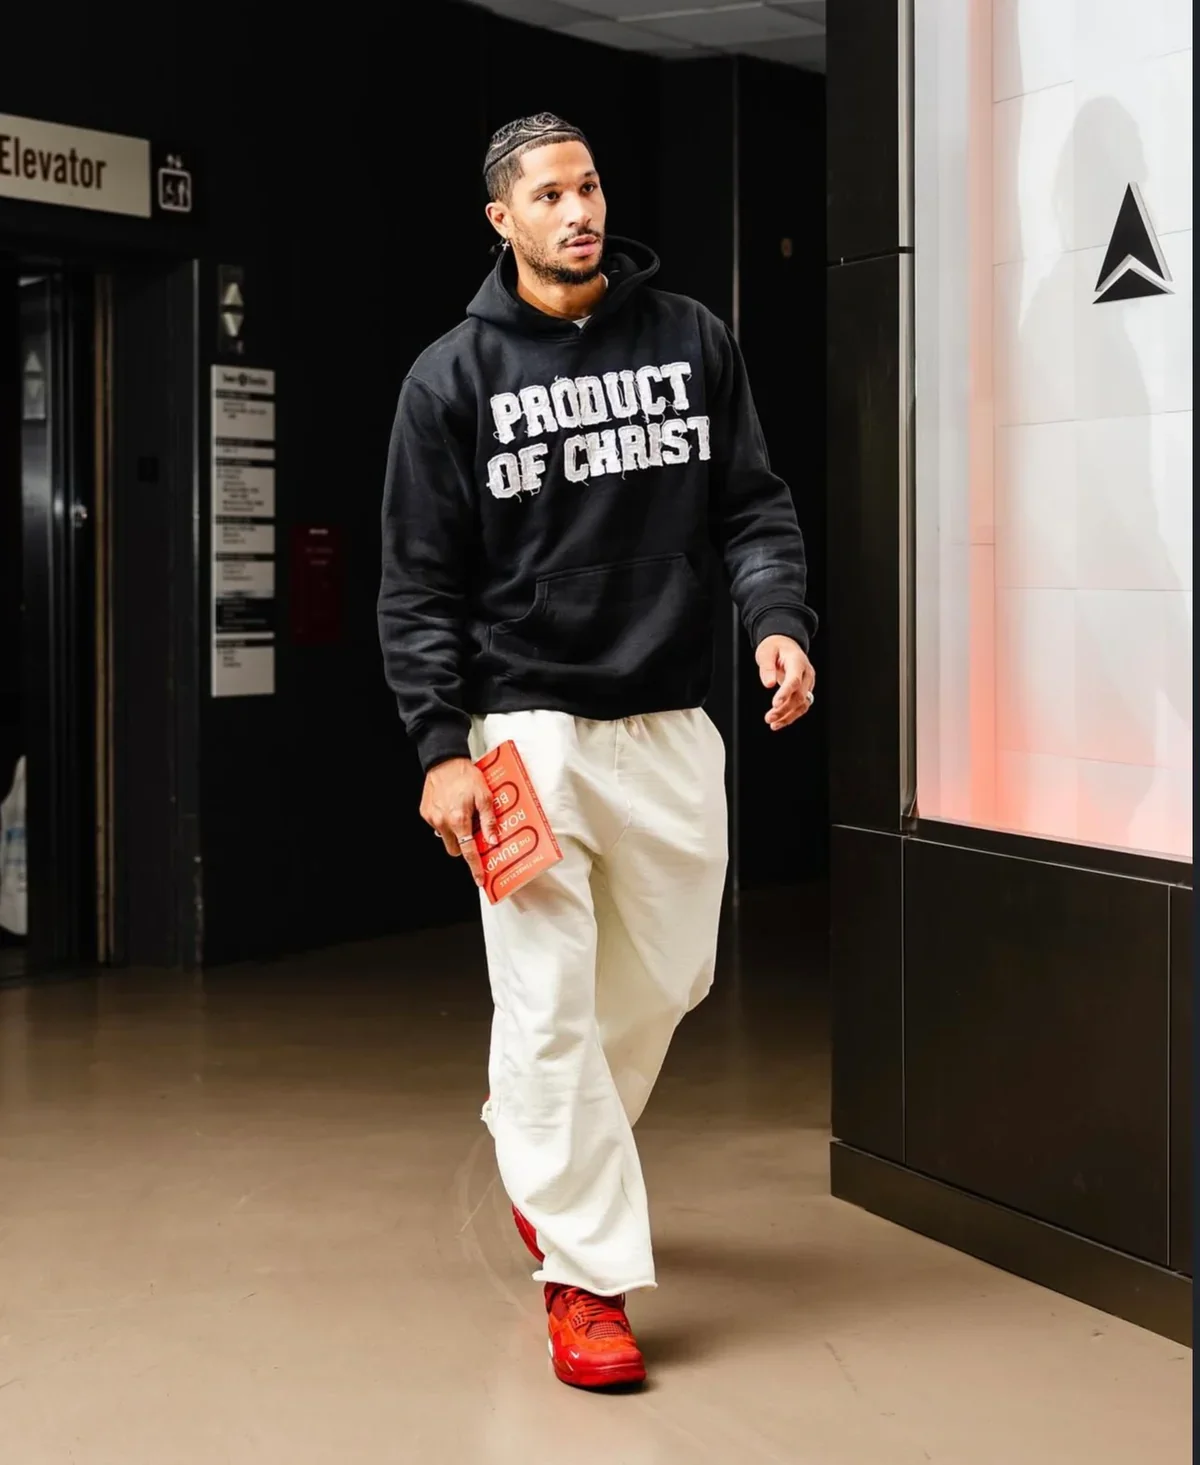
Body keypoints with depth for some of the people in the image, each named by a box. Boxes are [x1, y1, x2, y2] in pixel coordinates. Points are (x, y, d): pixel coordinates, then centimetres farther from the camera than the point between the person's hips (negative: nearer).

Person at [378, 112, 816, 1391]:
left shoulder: (690, 338, 6)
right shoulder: (452, 375, -1)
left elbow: (754, 506, 7)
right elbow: (420, 585, -2)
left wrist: (779, 621, -12)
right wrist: (440, 748, -10)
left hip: (671, 723, 4)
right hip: (529, 725, -3)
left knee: (670, 976, 14)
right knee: (550, 1006, -5)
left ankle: (542, 1160, 39)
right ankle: (587, 1274, 7)